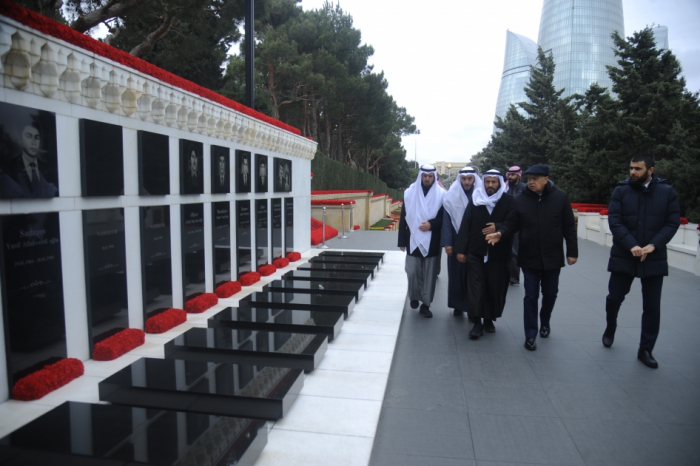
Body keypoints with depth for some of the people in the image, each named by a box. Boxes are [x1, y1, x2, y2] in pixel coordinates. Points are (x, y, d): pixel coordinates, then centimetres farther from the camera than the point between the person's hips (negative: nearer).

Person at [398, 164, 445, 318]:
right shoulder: (410, 192, 2)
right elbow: (403, 218, 3)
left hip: (432, 242, 0)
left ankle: (425, 304, 15)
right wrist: (402, 240, 2)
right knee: (412, 272, 3)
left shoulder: (441, 194, -1)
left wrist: (431, 224, -16)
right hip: (413, 240, 1)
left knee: (429, 274, 4)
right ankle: (414, 297, 28)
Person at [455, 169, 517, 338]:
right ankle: (477, 323, 4)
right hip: (475, 251, 1)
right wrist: (461, 249, -1)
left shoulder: (509, 201, 3)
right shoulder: (475, 200, 6)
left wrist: (499, 229, -27)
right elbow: (465, 225, 4)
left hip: (498, 253, 0)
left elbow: (511, 223, -6)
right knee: (476, 287, -2)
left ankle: (489, 319, 21)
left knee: (495, 288, 5)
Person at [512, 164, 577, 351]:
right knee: (531, 296, 3)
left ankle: (545, 322, 42)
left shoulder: (561, 197, -5)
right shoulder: (520, 199, -5)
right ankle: (530, 335, 13)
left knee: (550, 293, 16)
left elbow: (569, 227, -2)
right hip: (529, 256, -1)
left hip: (552, 256, 1)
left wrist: (572, 251, -3)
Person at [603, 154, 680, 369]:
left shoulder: (667, 192, -1)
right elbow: (614, 220, -8)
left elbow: (673, 222, -2)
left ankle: (645, 350, 19)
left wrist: (653, 245, -16)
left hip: (654, 259, 1)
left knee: (652, 307, 5)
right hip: (623, 256, 0)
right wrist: (631, 246, -19)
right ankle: (610, 329, 36)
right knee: (614, 297, 7)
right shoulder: (621, 190, -3)